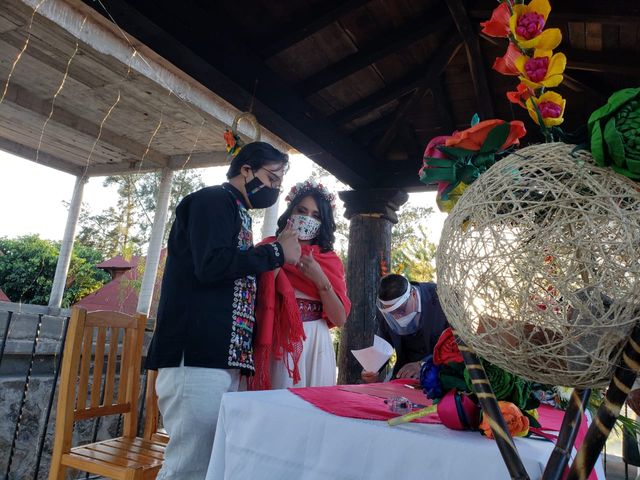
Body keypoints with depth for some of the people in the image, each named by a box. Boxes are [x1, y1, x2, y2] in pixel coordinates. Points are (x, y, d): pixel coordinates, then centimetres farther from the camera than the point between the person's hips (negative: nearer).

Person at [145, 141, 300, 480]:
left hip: (220, 358, 9)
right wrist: (277, 252, -10)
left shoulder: (235, 212, 24)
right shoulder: (213, 200, -4)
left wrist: (273, 264, 16)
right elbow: (212, 265, -21)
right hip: (196, 356, -9)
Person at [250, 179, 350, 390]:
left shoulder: (330, 260, 9)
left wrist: (320, 280, -12)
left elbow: (340, 319, 2)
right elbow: (254, 300, -8)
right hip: (279, 345, -2)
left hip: (317, 346, 3)